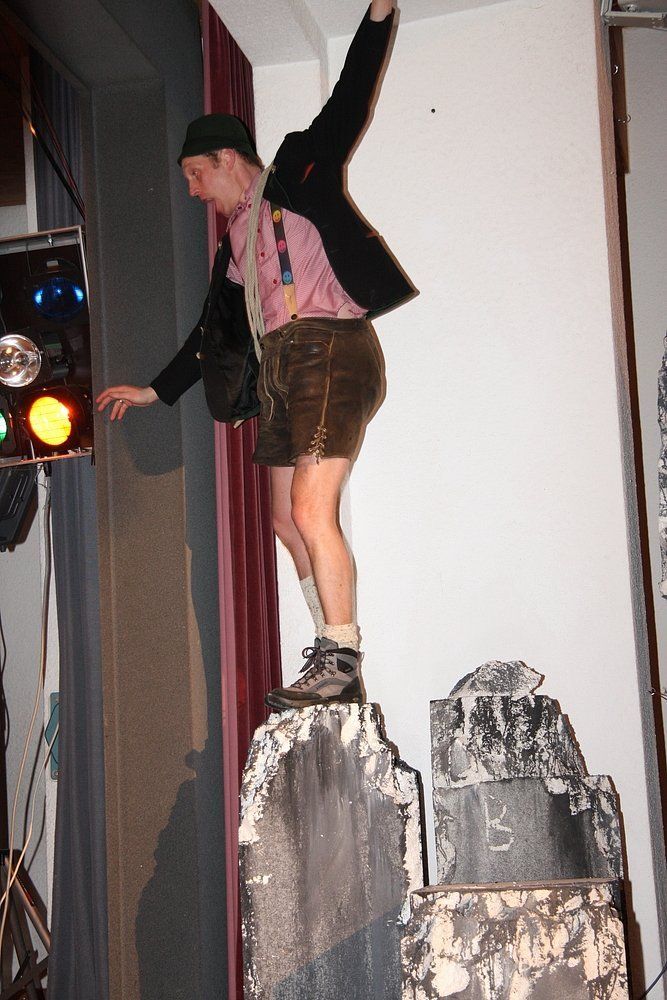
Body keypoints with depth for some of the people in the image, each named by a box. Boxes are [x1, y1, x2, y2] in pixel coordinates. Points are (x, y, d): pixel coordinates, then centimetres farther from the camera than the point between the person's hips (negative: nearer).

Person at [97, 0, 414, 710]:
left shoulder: (298, 176, 7)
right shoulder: (234, 242, 25)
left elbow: (348, 105, -3)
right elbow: (211, 331, 29)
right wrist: (154, 390, 33)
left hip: (328, 350, -8)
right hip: (277, 369, 8)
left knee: (311, 513, -16)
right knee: (289, 524, 5)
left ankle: (341, 664, -12)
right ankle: (331, 661, 11)